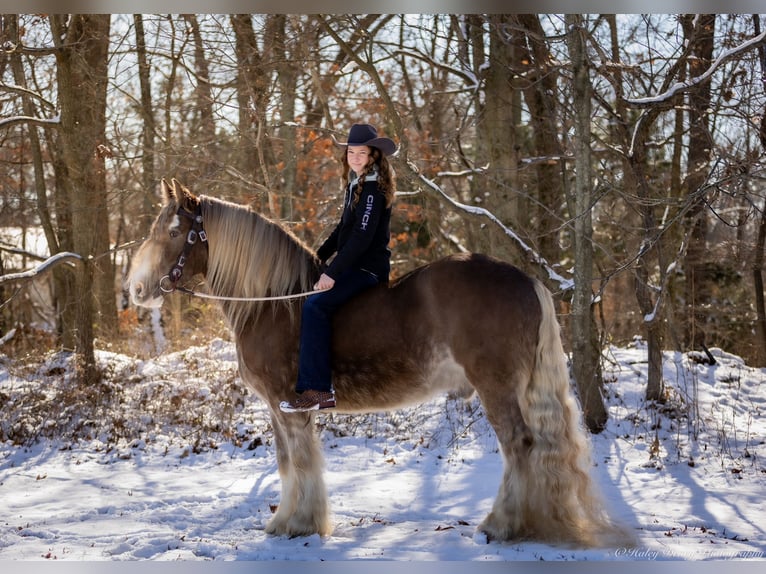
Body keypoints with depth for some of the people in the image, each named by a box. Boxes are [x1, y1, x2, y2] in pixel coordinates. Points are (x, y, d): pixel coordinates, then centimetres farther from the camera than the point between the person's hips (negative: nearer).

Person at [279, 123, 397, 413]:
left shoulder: (373, 187, -15)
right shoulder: (356, 183, 14)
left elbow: (362, 236, -22)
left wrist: (333, 273, -23)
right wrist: (320, 256, 16)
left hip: (368, 267, -11)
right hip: (353, 263, 11)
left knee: (315, 305, -23)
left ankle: (317, 391, -23)